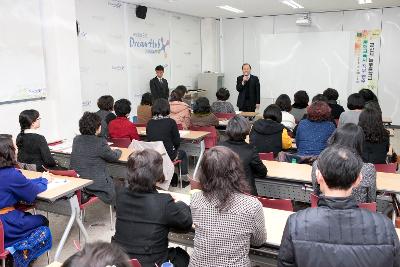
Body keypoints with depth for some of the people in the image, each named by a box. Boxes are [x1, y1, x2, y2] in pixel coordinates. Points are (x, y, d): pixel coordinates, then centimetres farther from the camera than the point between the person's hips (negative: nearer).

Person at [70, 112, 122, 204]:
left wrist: (110, 150, 25)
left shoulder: (76, 139, 4)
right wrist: (117, 151, 21)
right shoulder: (100, 142, -17)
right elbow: (114, 157, -2)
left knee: (111, 179, 24)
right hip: (93, 182, -7)